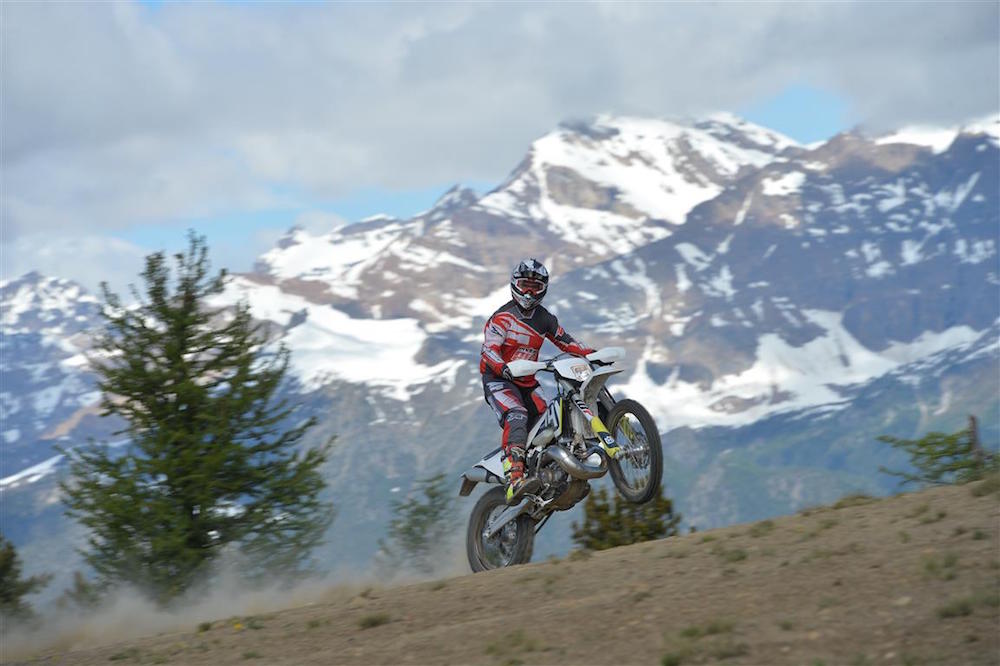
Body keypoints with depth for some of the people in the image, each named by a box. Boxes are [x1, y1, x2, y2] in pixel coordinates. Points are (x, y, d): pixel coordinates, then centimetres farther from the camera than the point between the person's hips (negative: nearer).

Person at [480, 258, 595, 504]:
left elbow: (564, 340, 19)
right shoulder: (503, 317, -10)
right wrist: (502, 368, -42)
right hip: (498, 381, -8)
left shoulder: (544, 318, 12)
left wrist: (589, 353, 2)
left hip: (528, 382, 8)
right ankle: (514, 480, -47)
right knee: (516, 419, -32)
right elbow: (489, 349, -21)